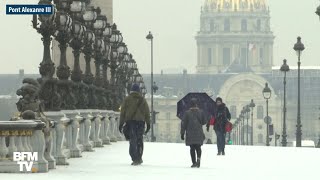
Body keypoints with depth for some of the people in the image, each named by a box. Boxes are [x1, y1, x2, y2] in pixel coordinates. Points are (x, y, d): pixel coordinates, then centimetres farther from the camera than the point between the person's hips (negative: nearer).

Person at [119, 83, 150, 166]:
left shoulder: (127, 99, 4)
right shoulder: (142, 100, 7)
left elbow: (122, 112, 1)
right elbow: (147, 112, 7)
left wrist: (121, 123, 4)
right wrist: (148, 124, 12)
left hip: (130, 122, -1)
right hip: (140, 122, 1)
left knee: (132, 141, -3)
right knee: (139, 140, 13)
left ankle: (135, 159, -13)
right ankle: (139, 159, 16)